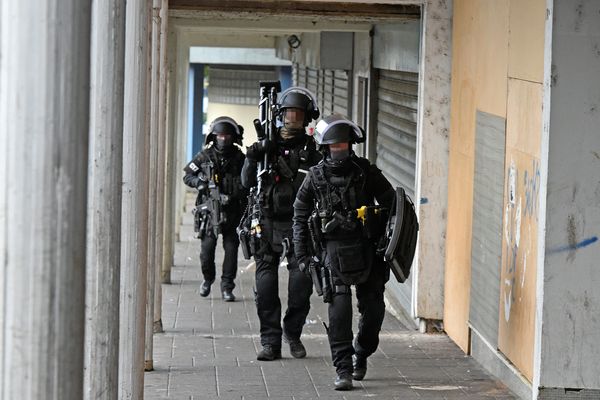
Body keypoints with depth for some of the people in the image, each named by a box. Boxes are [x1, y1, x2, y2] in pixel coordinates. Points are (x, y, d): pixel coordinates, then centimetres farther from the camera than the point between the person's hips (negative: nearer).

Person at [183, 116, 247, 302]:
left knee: (231, 249, -3)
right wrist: (200, 183, -9)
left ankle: (227, 287, 7)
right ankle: (208, 279, 25)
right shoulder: (205, 156, 2)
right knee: (207, 249, -1)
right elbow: (187, 176, 9)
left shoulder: (240, 158, 4)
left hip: (233, 212, 0)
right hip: (209, 211, 0)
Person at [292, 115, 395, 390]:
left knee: (373, 308, 4)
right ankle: (343, 370, -12)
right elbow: (300, 216, 9)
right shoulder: (316, 178, 0)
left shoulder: (366, 171, 0)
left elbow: (391, 204, 7)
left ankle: (361, 355, 31)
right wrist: (302, 255, 4)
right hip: (334, 248, -2)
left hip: (367, 248, 2)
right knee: (340, 307, -13)